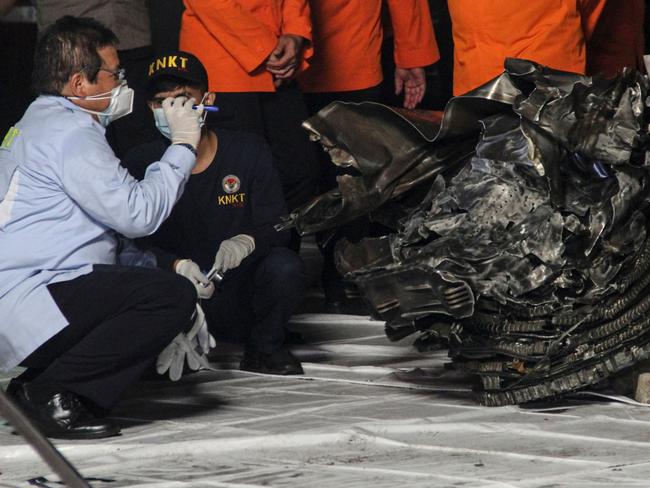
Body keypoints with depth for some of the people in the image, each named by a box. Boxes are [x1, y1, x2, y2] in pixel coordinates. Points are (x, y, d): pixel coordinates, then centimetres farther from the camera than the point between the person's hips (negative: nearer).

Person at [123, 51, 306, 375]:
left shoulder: (249, 151, 1)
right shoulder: (140, 164, 0)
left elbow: (276, 227, -2)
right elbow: (135, 244, -8)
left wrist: (246, 242, -26)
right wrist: (176, 265, -28)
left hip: (243, 297, 1)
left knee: (284, 267, -30)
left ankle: (264, 348, 0)